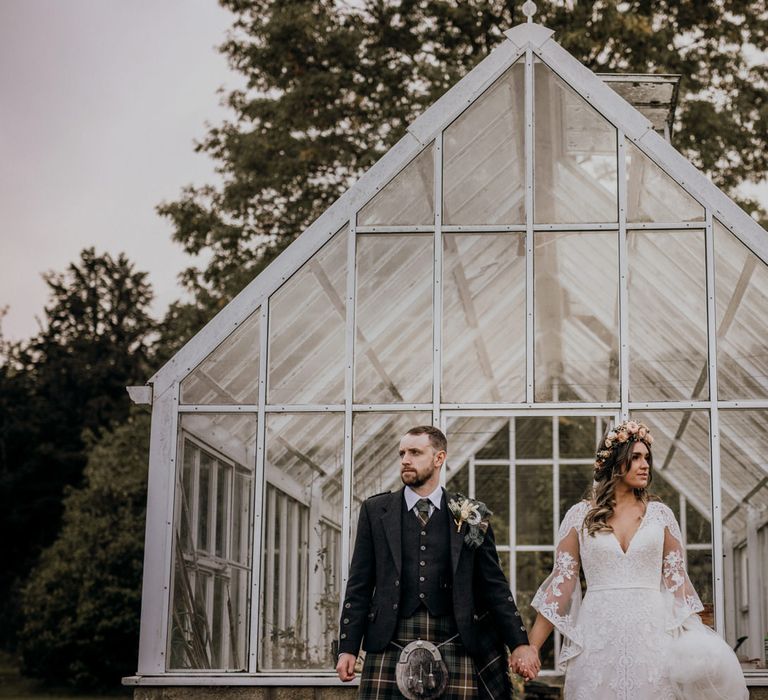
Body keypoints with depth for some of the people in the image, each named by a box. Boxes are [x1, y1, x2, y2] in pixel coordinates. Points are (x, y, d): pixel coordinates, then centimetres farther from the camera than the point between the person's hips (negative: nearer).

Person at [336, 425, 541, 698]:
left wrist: (520, 644, 3)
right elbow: (359, 586, 8)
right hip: (391, 645, 0)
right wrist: (348, 648, 2)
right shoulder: (375, 511, 9)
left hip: (456, 647, 0)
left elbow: (494, 587, 9)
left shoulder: (470, 515, 8)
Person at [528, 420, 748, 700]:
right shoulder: (580, 515, 5)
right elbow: (561, 582, 3)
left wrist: (695, 639, -2)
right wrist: (531, 647, -2)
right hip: (598, 637, -1)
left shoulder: (660, 514, 8)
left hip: (652, 633, 1)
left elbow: (676, 581, 8)